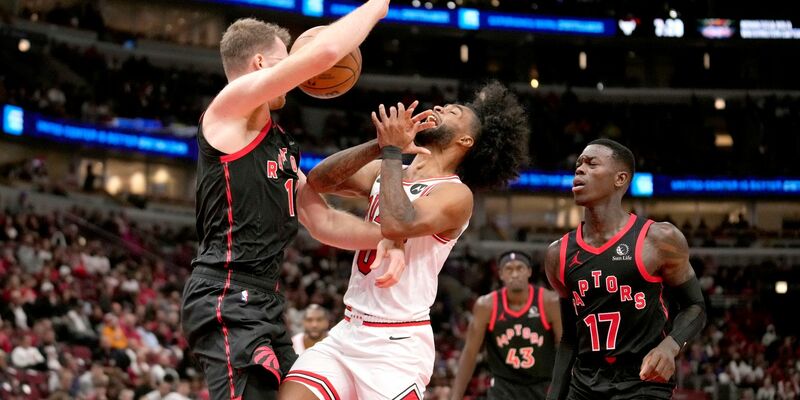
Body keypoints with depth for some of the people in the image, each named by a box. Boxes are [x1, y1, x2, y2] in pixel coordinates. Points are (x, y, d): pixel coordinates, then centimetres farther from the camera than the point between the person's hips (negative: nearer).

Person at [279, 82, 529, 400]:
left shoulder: (456, 194, -9)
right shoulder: (386, 171, 12)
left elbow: (396, 227, -26)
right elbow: (318, 180, -1)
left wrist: (392, 151, -16)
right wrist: (380, 145, -12)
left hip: (398, 343, -6)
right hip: (349, 331, 6)